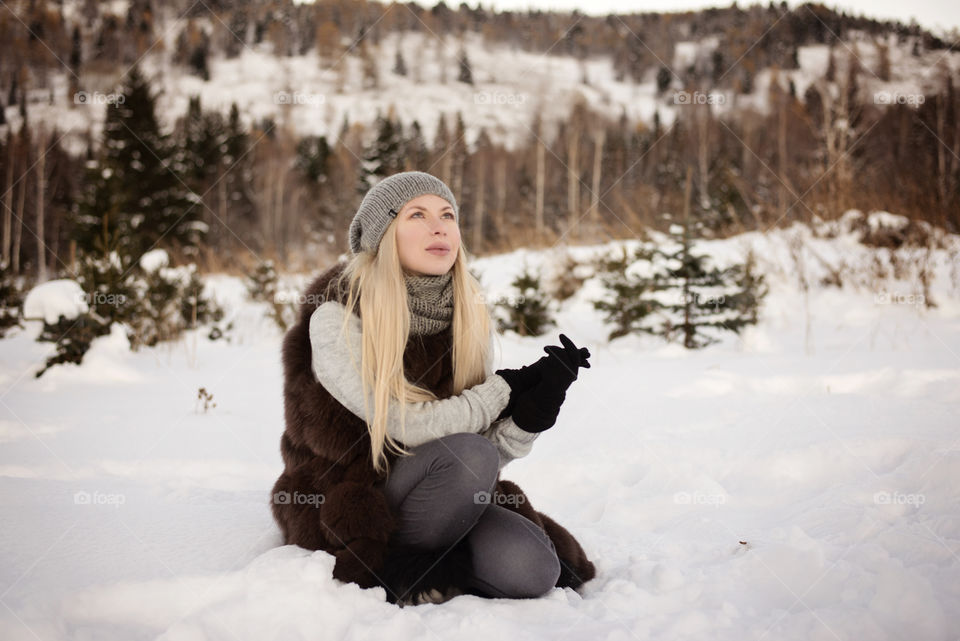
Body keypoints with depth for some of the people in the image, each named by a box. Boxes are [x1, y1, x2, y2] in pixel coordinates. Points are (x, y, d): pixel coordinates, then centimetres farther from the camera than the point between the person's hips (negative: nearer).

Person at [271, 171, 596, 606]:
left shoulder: (469, 319, 1)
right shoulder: (336, 318, -15)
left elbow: (493, 448, -1)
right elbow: (407, 426, -21)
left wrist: (534, 409, -21)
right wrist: (505, 388, -11)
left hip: (439, 496, 5)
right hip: (348, 508, -5)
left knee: (531, 570, -24)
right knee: (467, 454, -32)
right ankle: (395, 570, -10)